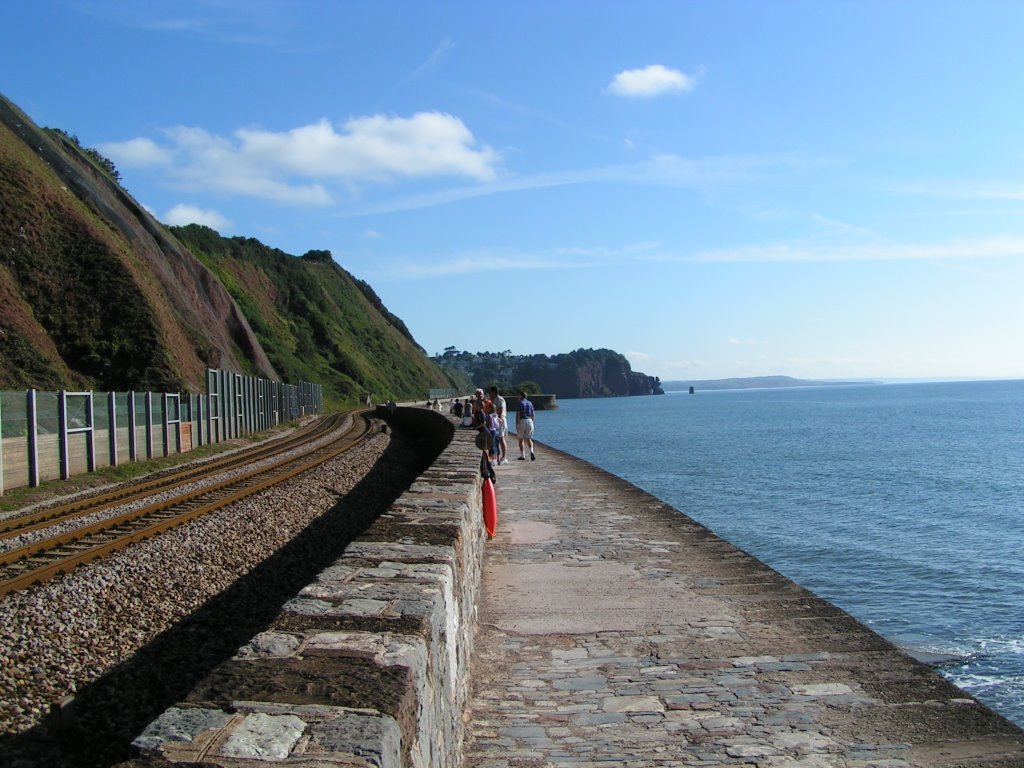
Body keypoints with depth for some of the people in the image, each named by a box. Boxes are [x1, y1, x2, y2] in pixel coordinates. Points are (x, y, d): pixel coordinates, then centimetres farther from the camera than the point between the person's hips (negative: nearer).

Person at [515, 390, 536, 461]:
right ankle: (531, 451, -16)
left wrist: (517, 425, -15)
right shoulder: (530, 403, 11)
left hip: (522, 421, -4)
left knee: (521, 439, 11)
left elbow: (517, 415, -13)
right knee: (528, 439, 10)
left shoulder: (520, 403, -4)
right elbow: (533, 415, 13)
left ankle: (522, 455, 10)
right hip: (529, 421, 4)